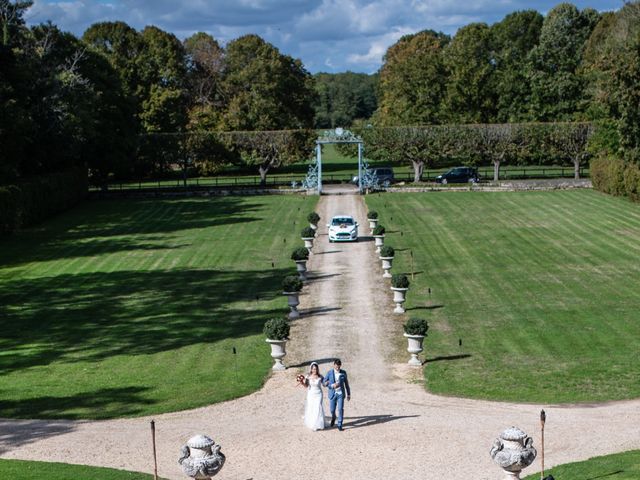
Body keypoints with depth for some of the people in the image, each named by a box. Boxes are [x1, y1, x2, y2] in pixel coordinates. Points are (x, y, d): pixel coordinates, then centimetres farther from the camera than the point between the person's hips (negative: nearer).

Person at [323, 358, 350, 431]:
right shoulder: (330, 373, -7)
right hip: (332, 394, 0)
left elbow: (346, 383, 6)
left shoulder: (343, 373, -3)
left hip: (341, 394, 0)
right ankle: (333, 417, 41)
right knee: (332, 409, 6)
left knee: (341, 409, -9)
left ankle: (339, 425, 1)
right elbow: (324, 383, -5)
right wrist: (332, 385, -22)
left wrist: (348, 394, 8)